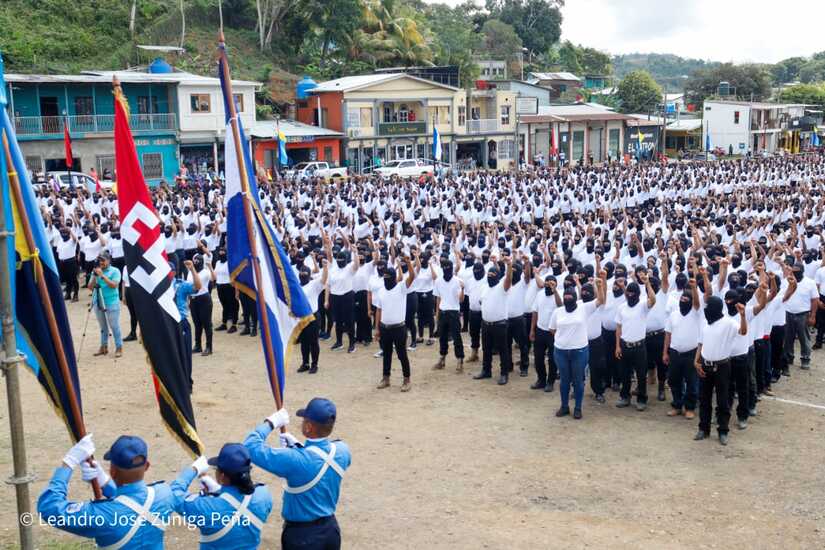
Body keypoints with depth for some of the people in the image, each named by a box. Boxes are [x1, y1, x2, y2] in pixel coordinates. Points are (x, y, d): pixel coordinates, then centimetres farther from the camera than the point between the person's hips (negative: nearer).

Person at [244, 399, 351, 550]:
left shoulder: (295, 459, -30)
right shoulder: (342, 451, -10)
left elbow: (250, 447, -27)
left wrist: (271, 423, -14)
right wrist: (297, 446, 7)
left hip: (302, 534, -6)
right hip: (330, 528, 6)